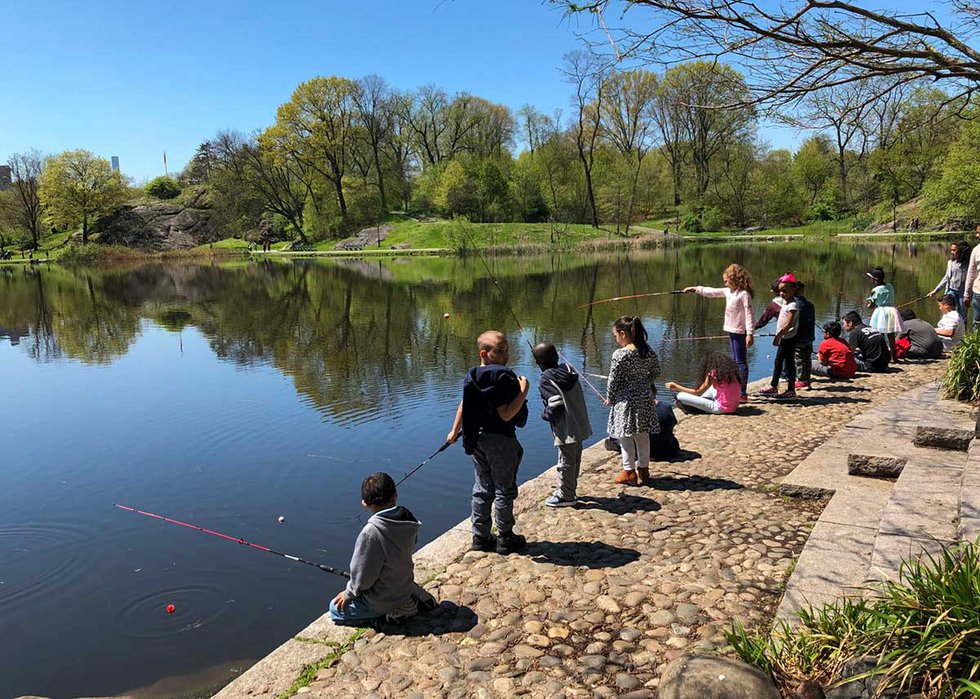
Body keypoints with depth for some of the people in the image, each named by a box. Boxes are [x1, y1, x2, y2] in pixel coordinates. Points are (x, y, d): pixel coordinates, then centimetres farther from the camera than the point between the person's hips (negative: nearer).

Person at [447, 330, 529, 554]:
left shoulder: (472, 376, 4)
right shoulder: (503, 377, -21)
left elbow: (463, 406, 15)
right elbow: (506, 415, -24)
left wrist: (455, 431, 26)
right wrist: (523, 392, -21)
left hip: (477, 438, 8)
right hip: (500, 439, -7)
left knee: (482, 490, 16)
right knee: (504, 490, 7)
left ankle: (480, 536, 25)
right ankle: (505, 538, 18)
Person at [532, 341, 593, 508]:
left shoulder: (545, 380, -17)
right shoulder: (569, 369, 4)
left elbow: (555, 406, -22)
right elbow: (576, 398, 10)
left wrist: (544, 414, -4)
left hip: (566, 430, -8)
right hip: (580, 425, 8)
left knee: (566, 462, 5)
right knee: (574, 459, 20)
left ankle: (565, 496, 17)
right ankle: (569, 489, 35)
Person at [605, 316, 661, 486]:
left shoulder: (620, 354, -18)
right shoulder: (648, 351, -1)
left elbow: (614, 379, -12)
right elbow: (656, 371, 9)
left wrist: (609, 398, 2)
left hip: (625, 400, -6)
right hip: (645, 398, 6)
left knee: (625, 437, 6)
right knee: (643, 435, 16)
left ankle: (629, 472, 13)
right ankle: (643, 469, 26)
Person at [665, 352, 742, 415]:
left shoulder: (713, 373, -11)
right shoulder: (731, 370, 7)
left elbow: (698, 392, -4)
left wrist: (676, 387, 4)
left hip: (721, 408, -8)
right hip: (734, 406, 8)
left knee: (681, 396, -11)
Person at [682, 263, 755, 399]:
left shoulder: (744, 294, -15)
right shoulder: (728, 291, 11)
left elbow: (748, 314, -19)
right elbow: (712, 292, 21)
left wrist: (750, 333, -23)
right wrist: (694, 289, 22)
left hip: (739, 332, -9)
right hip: (731, 330, 9)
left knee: (741, 361, -6)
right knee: (735, 360, 14)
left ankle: (743, 392, -2)